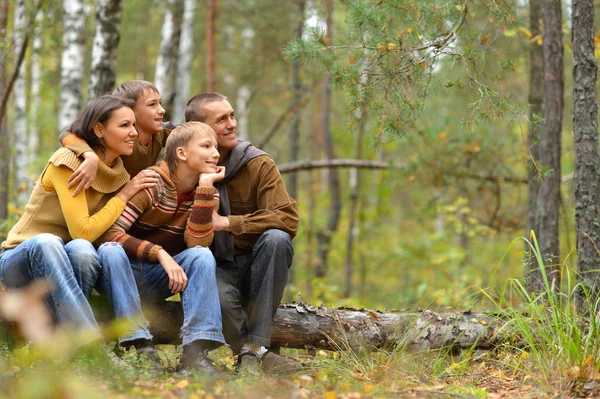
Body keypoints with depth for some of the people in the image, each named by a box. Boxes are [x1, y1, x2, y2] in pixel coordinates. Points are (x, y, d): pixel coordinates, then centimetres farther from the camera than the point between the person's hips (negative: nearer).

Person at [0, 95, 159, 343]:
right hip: (21, 260, -4)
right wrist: (124, 195, -15)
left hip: (64, 266, 4)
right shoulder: (68, 162, -16)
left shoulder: (118, 174, 3)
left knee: (81, 249, -32)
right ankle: (90, 343, -47)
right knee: (47, 242, -39)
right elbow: (83, 232, -22)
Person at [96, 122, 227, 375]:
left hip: (160, 280, 3)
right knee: (110, 250, -35)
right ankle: (140, 343, -39)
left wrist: (205, 188, -21)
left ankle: (195, 351, -34)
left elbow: (196, 243, -17)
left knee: (202, 255, -24)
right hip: (127, 273, -3)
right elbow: (109, 233, -23)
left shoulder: (207, 193, 1)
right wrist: (160, 254, -31)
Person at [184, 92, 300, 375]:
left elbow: (288, 219, -17)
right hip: (214, 267, -2)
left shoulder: (258, 164, -5)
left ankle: (254, 347, -28)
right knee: (219, 295, -37)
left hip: (254, 265, 2)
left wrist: (227, 222, -22)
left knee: (276, 238, -32)